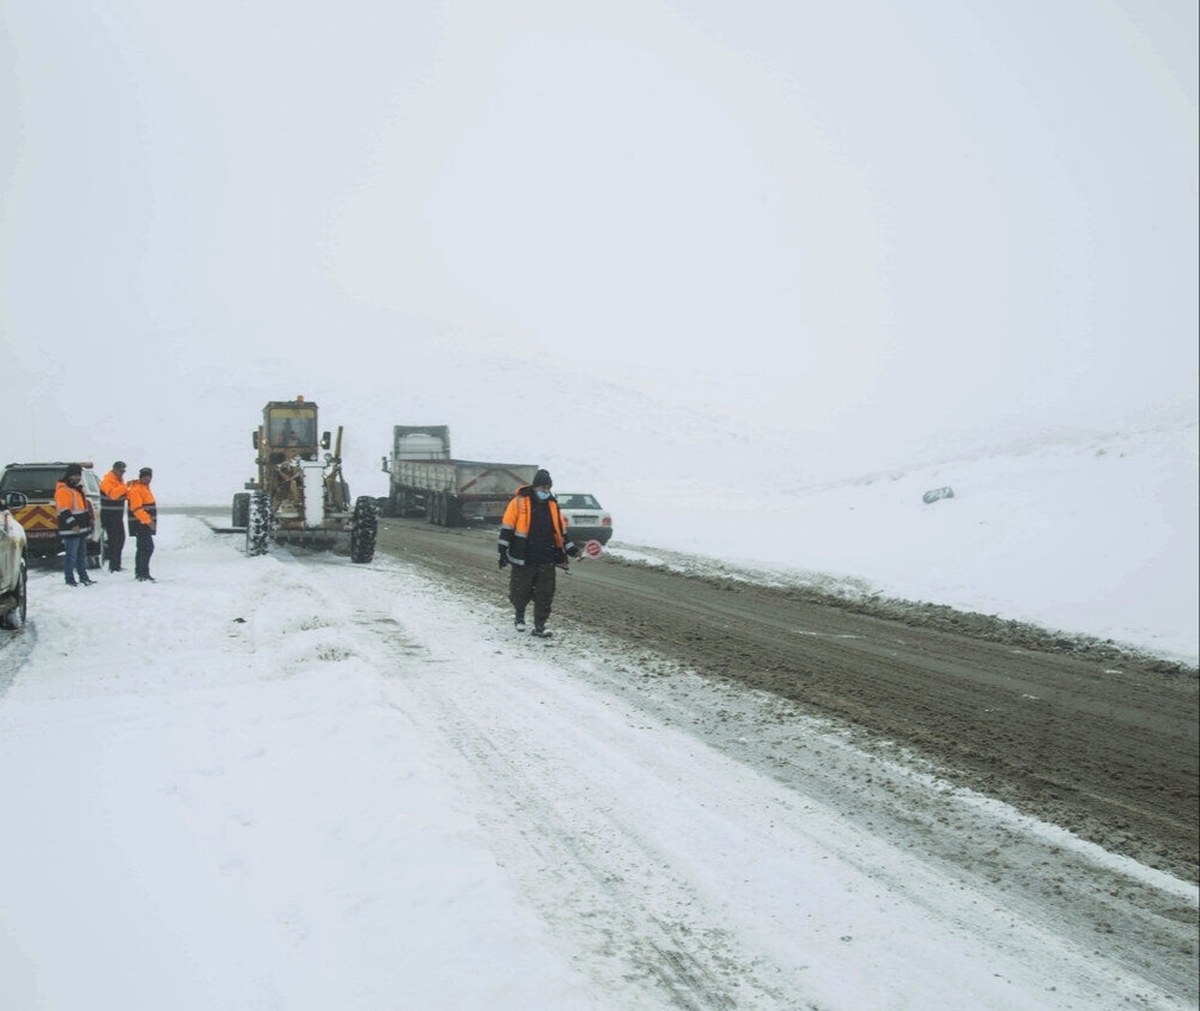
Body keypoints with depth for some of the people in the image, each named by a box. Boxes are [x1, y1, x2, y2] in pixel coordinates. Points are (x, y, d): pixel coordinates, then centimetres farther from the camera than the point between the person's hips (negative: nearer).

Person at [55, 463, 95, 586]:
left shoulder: (77, 488, 18)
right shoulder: (63, 490, -13)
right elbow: (64, 510, -21)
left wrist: (88, 519, 25)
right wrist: (73, 524, -27)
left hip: (82, 529, 10)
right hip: (70, 530, -10)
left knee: (82, 554, 16)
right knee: (71, 555, -6)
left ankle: (83, 577, 25)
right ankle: (70, 580, -2)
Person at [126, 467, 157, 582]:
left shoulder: (144, 487, 18)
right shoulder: (136, 489, -14)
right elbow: (137, 509, -23)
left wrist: (150, 521, 25)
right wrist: (148, 520, -29)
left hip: (146, 524, 11)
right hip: (140, 524, -11)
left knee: (142, 548, 16)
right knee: (148, 547, -16)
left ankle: (139, 572, 24)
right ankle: (143, 574, -18)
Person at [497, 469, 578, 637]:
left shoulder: (552, 504, 9)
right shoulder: (520, 502, -6)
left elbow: (561, 530, 18)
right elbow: (507, 528, -4)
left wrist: (571, 549, 13)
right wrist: (503, 551, -7)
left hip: (546, 560, 4)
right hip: (524, 559, -4)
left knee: (545, 595, 2)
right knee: (521, 592, 7)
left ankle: (539, 626, 11)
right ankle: (520, 616, 32)